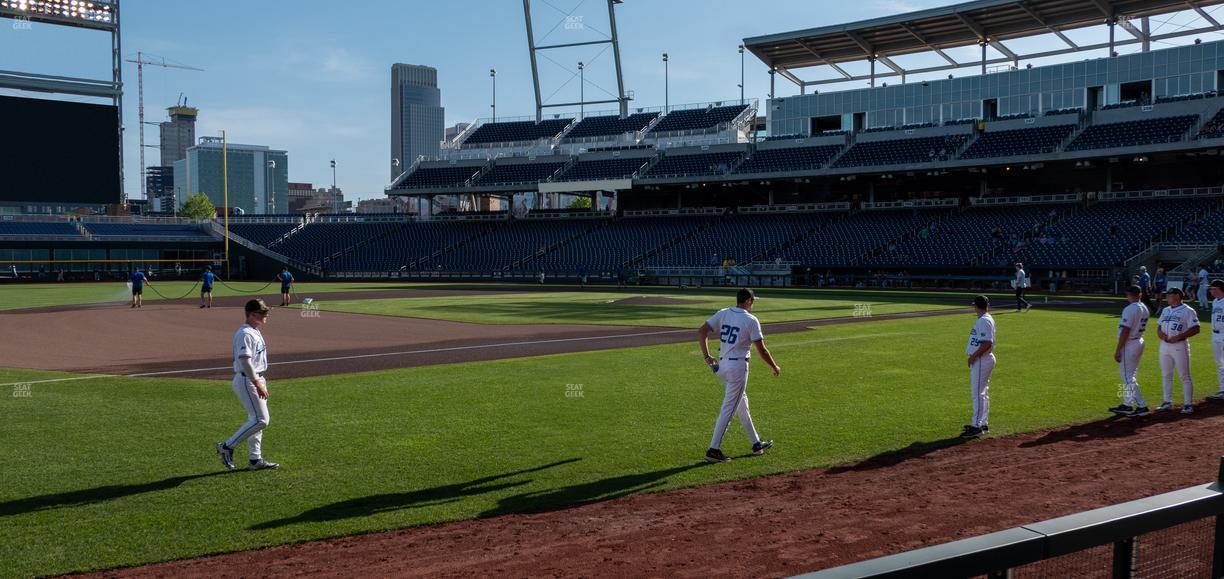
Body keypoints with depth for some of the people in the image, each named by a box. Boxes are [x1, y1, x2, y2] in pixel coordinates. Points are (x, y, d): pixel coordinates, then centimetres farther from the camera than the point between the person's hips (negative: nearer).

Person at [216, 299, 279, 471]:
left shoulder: (256, 332, 14)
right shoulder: (245, 334, -18)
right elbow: (245, 360, -25)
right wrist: (258, 384, -26)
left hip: (256, 379, 11)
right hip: (247, 381, -11)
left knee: (255, 420, 12)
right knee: (261, 420, -11)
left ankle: (255, 459, 18)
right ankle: (227, 447, -3)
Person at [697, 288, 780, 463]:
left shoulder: (722, 314, 6)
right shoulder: (751, 320, -9)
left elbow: (701, 331, -3)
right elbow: (761, 350, -8)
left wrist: (707, 356, -1)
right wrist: (775, 367, 6)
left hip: (721, 365, 7)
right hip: (738, 366, -7)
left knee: (741, 404, 19)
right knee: (728, 409, -4)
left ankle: (757, 444, 30)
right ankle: (713, 450, -6)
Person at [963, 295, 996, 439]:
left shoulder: (984, 321, -17)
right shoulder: (986, 319, 14)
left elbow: (988, 343, -24)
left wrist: (974, 356, -19)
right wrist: (974, 357, 14)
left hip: (981, 360, -11)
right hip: (983, 359, 11)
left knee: (978, 393, -10)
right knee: (982, 392, 17)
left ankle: (977, 426, -11)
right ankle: (983, 423, 24)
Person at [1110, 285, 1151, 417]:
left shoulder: (1130, 309, -19)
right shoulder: (1144, 308, 8)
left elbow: (1125, 331, -22)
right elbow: (1140, 327, 13)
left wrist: (1117, 350, -18)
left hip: (1129, 344, -9)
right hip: (1139, 342, 9)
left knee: (1128, 377, -4)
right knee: (1129, 376, 18)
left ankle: (1142, 406, -7)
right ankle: (1127, 405, 25)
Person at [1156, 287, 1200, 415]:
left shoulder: (1188, 311, -7)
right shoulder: (1165, 310, 16)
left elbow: (1195, 329, -12)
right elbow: (1159, 328, 20)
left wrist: (1178, 336, -20)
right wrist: (1160, 333, -3)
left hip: (1179, 346, -7)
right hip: (1164, 345, 7)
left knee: (1184, 376, -3)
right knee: (1166, 375, 11)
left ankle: (1188, 404, 1)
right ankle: (1167, 403, 20)